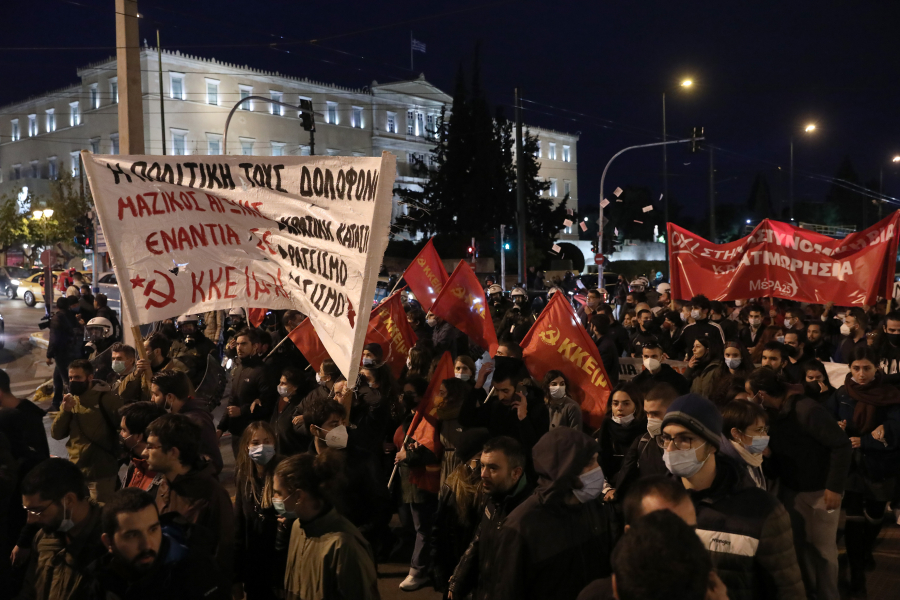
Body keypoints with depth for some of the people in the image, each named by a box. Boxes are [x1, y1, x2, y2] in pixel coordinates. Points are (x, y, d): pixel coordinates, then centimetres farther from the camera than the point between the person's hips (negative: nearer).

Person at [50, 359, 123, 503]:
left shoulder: (105, 398, -11)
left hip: (101, 472, -6)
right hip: (75, 469, 6)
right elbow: (56, 434, 3)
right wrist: (65, 411, -10)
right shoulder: (70, 400, 8)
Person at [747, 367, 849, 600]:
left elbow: (841, 445, -24)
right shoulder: (774, 412, 0)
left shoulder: (807, 410, -26)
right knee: (798, 543, 12)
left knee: (822, 547, 4)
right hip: (790, 488, 7)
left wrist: (835, 486, -22)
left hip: (821, 490, -7)